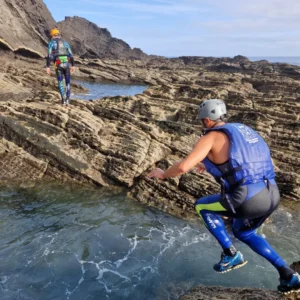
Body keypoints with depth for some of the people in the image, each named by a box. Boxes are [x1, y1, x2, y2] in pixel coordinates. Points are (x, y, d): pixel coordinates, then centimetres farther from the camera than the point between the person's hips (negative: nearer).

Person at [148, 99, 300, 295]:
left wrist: (162, 174, 10)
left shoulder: (210, 137, -2)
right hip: (271, 196, 8)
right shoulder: (242, 131, 22)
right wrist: (211, 165, 49)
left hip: (247, 201, -8)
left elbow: (183, 167, -11)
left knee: (202, 206, 19)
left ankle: (231, 255, 21)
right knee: (242, 232, 35)